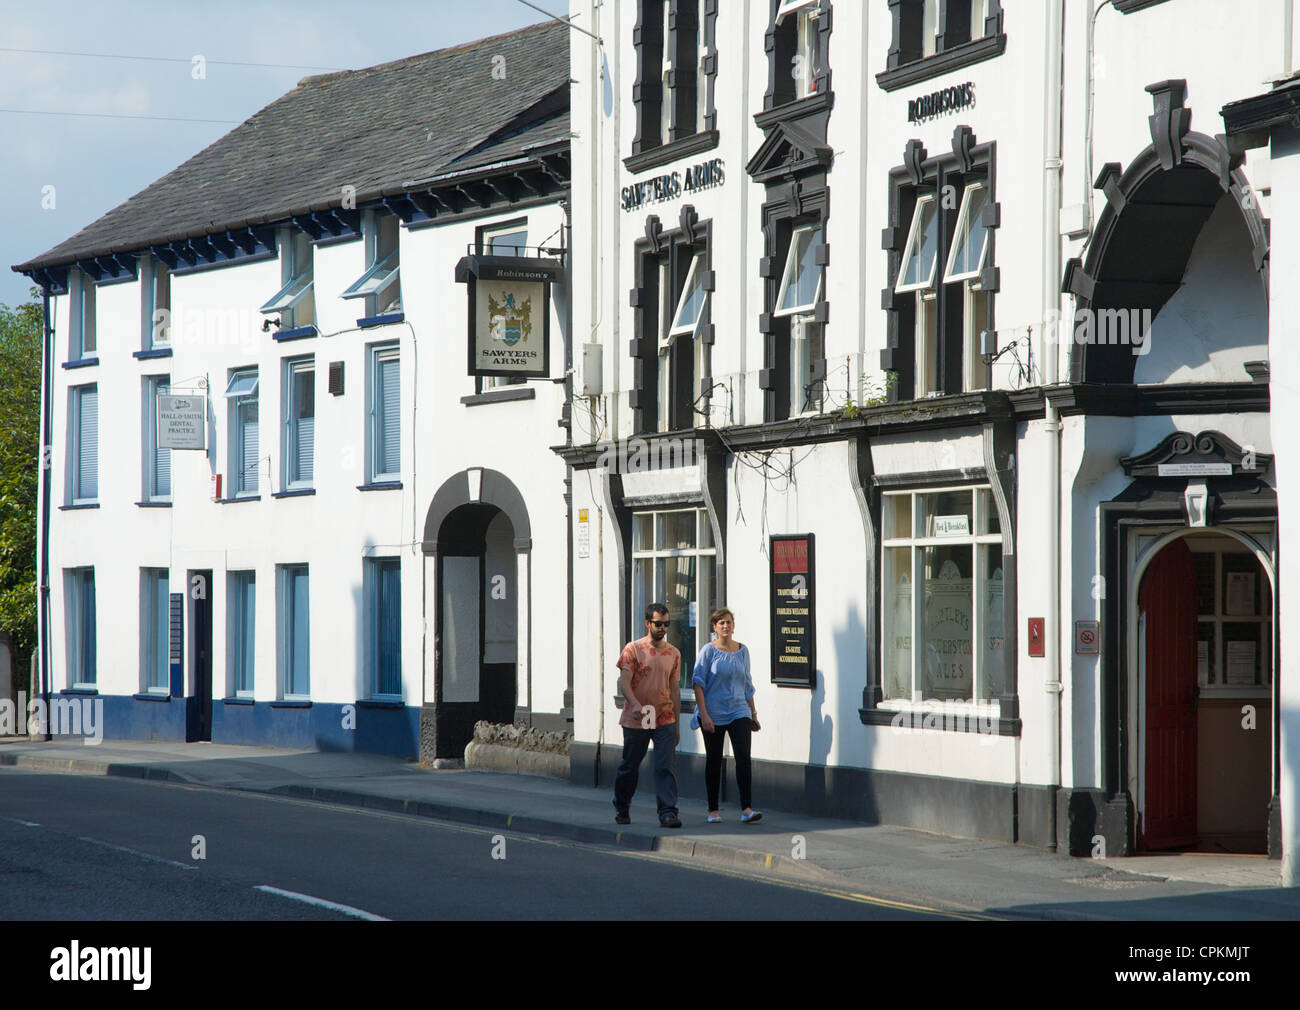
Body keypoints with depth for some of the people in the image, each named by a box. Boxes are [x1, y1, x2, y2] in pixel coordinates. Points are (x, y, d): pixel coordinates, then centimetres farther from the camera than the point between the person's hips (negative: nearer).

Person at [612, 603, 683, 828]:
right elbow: (624, 681, -11)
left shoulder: (673, 653, 9)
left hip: (665, 719, 2)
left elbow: (675, 689, 13)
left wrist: (677, 724, 13)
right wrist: (635, 704, -30)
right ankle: (621, 808, 27)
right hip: (635, 720, -2)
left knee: (666, 766, -10)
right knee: (629, 766, 9)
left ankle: (668, 812, -12)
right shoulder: (633, 649, -4)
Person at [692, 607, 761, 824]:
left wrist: (753, 714, 19)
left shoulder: (742, 651, 9)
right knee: (714, 761, 5)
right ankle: (713, 810, 16)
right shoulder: (708, 651, -3)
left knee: (743, 756, -13)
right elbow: (698, 682, -7)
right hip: (713, 713, -2)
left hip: (738, 712, 2)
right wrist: (704, 714, -15)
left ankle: (746, 809, -18)